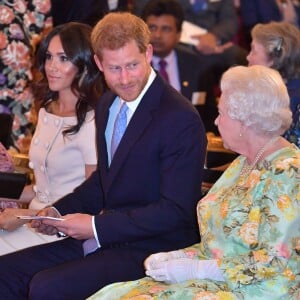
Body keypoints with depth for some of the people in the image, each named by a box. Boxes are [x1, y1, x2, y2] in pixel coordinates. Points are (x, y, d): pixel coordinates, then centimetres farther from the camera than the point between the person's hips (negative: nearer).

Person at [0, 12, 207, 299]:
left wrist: (98, 226, -19)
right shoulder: (107, 106, 9)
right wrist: (59, 211, 4)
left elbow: (176, 210, -19)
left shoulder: (181, 119, -18)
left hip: (151, 250, -8)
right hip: (103, 239, 9)